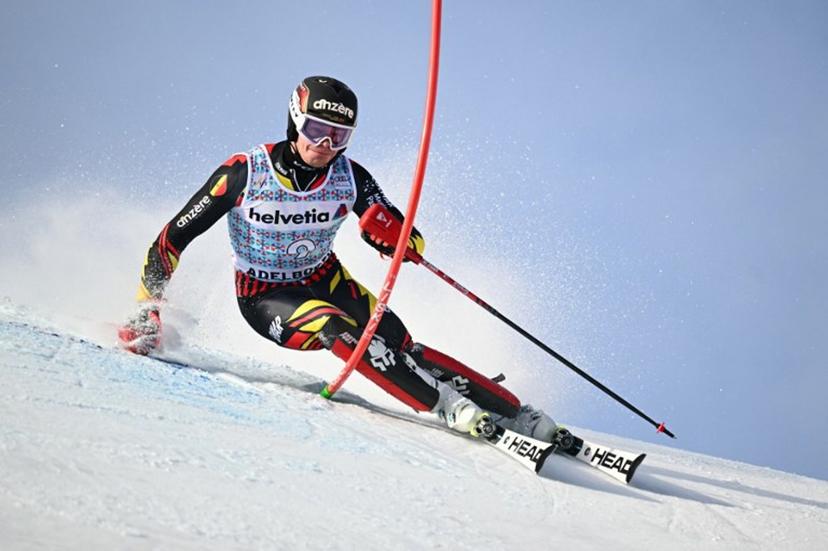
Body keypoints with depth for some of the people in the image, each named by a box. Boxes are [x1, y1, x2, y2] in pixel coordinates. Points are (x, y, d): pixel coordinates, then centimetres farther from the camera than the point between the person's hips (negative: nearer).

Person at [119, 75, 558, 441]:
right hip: (264, 298, -4)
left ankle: (512, 412, -13)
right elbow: (175, 236, -13)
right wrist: (147, 305, -16)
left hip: (325, 281, 4)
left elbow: (408, 238, -10)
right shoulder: (243, 174, -21)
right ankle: (449, 406, -35)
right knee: (341, 331, -32)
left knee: (397, 342, -16)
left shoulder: (350, 179, -14)